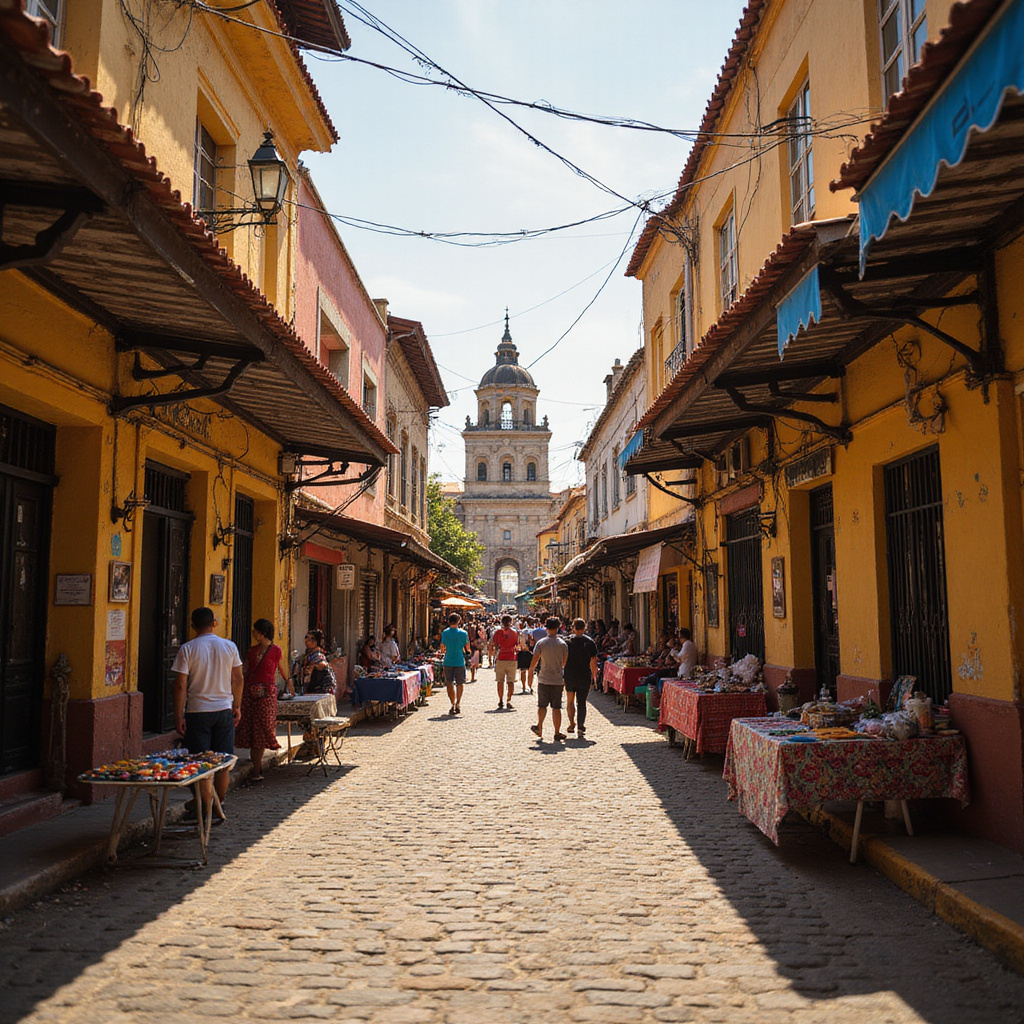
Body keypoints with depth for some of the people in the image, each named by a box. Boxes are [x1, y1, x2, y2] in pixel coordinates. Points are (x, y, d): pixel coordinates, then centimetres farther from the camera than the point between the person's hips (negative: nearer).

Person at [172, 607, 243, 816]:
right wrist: (237, 706, 16)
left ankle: (206, 809, 3)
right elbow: (238, 680, 6)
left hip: (197, 711, -3)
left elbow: (180, 685, -10)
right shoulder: (229, 646, 2)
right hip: (224, 710, 3)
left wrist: (178, 715, -4)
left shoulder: (187, 649, -7)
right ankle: (219, 806, 21)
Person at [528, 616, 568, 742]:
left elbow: (534, 662, -6)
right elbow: (565, 663, 7)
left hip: (543, 679, -1)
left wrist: (530, 676, 4)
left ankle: (539, 727, 13)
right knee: (556, 708, 5)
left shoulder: (541, 643, -5)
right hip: (558, 680, 1)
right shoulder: (562, 644, -1)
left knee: (542, 705, 15)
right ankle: (557, 734, 7)